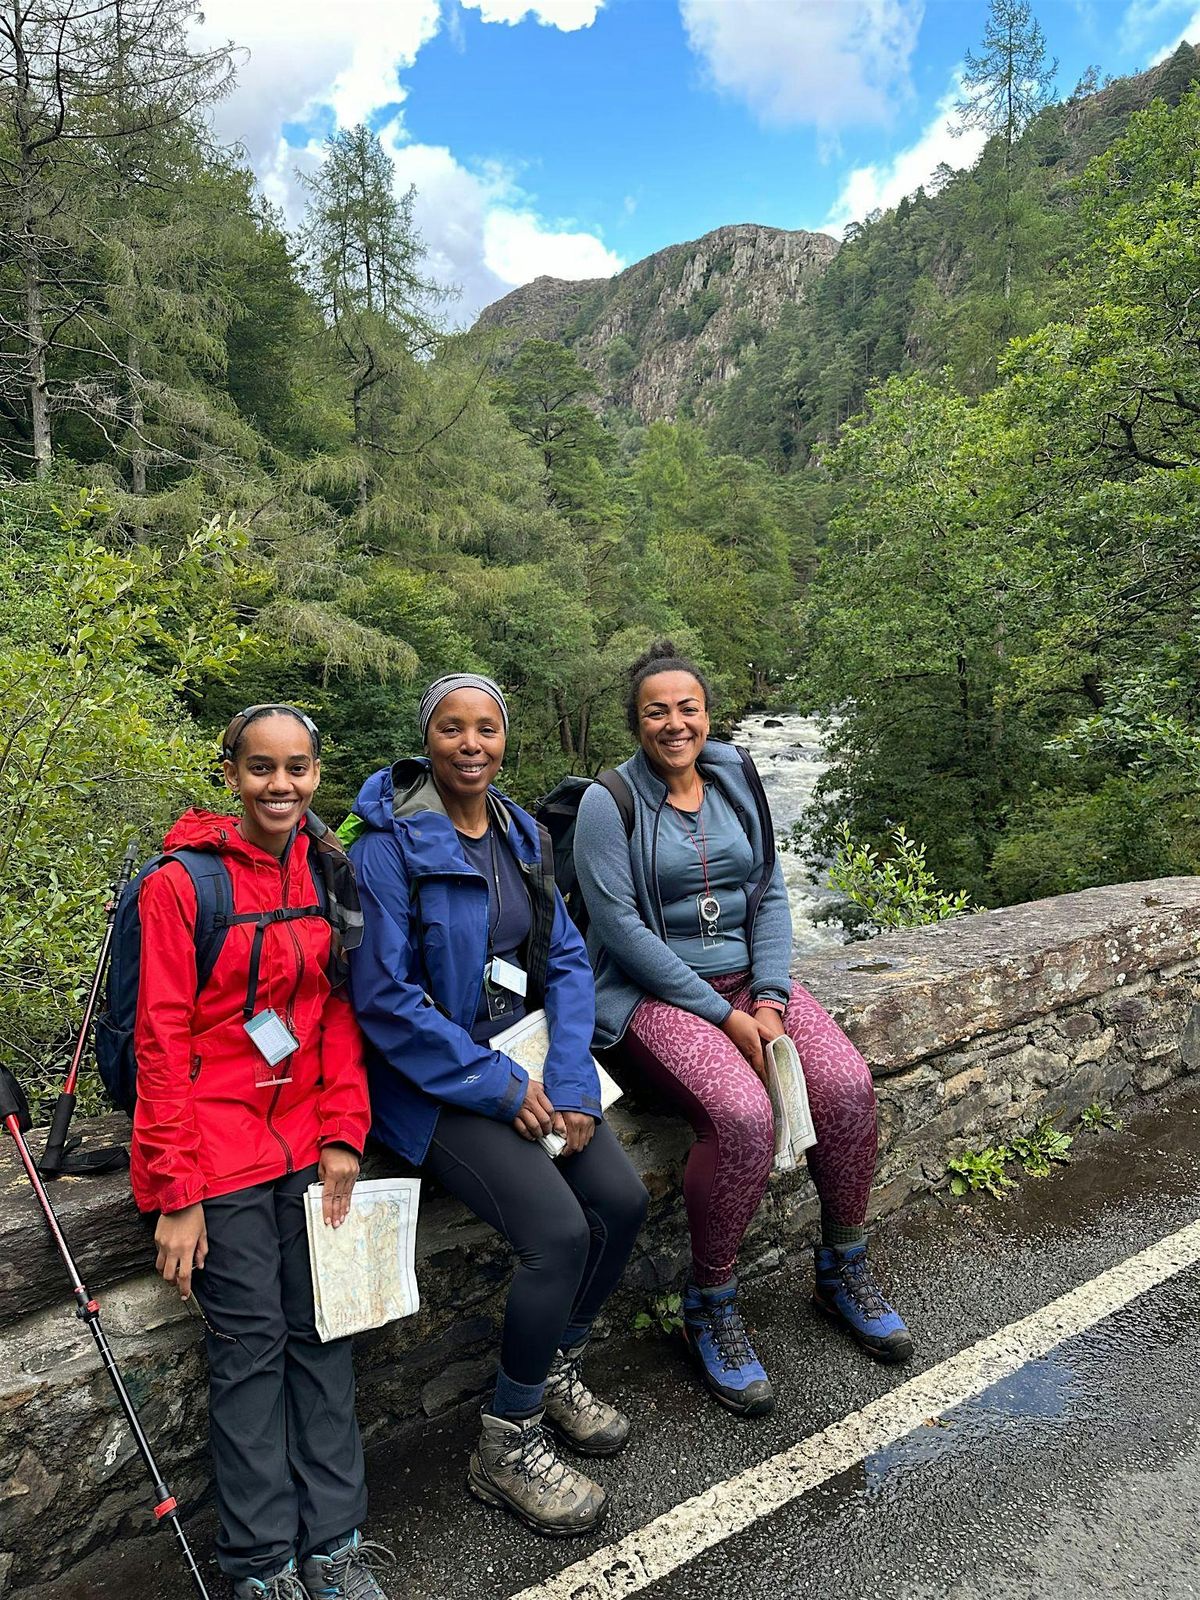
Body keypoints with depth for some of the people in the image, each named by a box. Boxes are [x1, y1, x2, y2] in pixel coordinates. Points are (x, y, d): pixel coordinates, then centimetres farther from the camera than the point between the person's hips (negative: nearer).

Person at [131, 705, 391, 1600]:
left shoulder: (329, 877, 4)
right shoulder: (181, 882, -11)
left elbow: (340, 1012, 7)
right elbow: (162, 1038, -11)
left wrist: (343, 1133, -2)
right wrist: (176, 1192, -12)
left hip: (308, 1139, 5)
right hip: (219, 1148, -4)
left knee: (323, 1333, 9)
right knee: (251, 1346, 4)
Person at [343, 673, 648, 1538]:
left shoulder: (522, 835, 6)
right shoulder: (389, 844, -14)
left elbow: (568, 962, 5)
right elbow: (385, 997, -17)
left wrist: (568, 1079, -9)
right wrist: (499, 1086, -17)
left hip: (525, 1056, 7)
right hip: (434, 1078, -6)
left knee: (623, 1200, -8)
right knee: (559, 1231, -19)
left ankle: (557, 1370, 20)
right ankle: (506, 1445, 6)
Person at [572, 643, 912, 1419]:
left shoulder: (737, 782, 7)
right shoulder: (610, 802, -9)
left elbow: (770, 894, 7)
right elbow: (621, 926, -15)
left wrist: (770, 1001, -8)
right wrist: (723, 1015, -16)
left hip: (750, 976, 5)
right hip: (657, 992, -5)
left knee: (848, 1084, -18)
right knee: (744, 1116, -29)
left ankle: (844, 1269, 9)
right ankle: (710, 1305, -4)